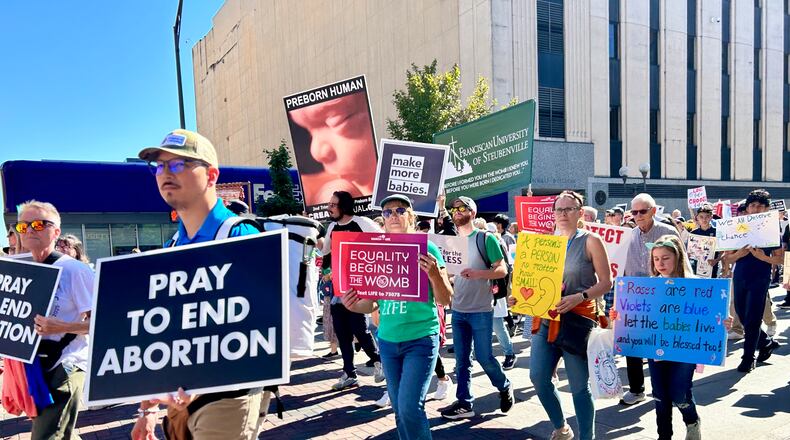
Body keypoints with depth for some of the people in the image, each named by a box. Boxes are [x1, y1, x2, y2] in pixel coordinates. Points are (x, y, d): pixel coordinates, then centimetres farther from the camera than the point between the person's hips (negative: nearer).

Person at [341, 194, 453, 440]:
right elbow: (372, 303, 10)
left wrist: (435, 273, -25)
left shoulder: (426, 248, -6)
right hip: (387, 341, 5)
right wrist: (354, 306, -11)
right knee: (399, 409, 14)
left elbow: (445, 300, -7)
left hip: (421, 339, -4)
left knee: (409, 407, -11)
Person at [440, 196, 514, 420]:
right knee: (462, 359, 8)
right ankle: (464, 403, 17)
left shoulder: (485, 238, -5)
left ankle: (505, 387, 28)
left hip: (481, 310, -5)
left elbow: (502, 270, -8)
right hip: (458, 310, 5)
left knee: (484, 357, 1)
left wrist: (479, 273, -24)